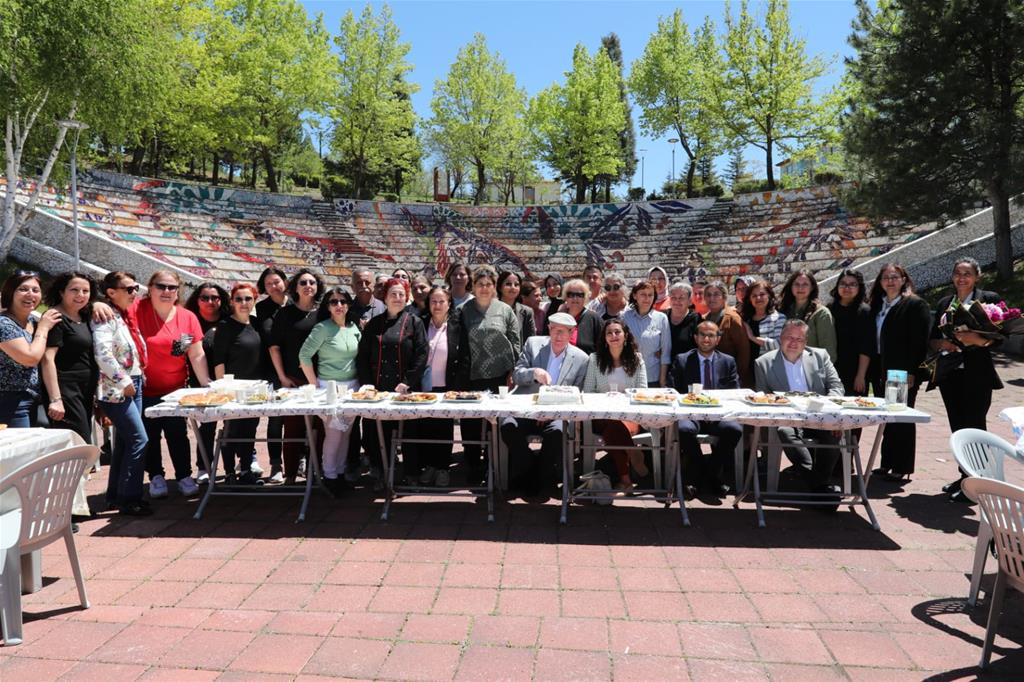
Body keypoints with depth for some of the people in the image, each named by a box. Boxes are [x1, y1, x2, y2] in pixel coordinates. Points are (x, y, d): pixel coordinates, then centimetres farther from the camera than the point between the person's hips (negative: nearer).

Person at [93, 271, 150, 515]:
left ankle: (116, 496, 21)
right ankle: (129, 499, -3)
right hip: (116, 389, -9)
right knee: (139, 439, -11)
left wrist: (138, 380, 15)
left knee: (124, 442, 12)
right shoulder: (106, 317, -12)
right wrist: (124, 381, -19)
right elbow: (103, 354, -23)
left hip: (134, 385, 9)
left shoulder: (126, 316, 15)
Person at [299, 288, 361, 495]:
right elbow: (304, 355, -12)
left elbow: (360, 355, 15)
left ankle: (341, 473, 22)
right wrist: (315, 385, -11)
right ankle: (330, 476, 11)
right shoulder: (322, 328, -10)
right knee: (334, 432, -3)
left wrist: (358, 384, 6)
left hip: (352, 386, 5)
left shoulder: (354, 328, 6)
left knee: (346, 432, 9)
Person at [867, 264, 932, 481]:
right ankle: (888, 463, 21)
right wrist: (873, 370, 8)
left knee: (902, 420, 0)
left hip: (903, 373, -6)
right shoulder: (878, 305, 13)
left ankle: (902, 468, 8)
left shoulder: (916, 305, -6)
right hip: (880, 371, 6)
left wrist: (911, 371, -17)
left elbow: (919, 341, -12)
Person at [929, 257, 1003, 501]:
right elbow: (933, 339, 14)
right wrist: (943, 343, -7)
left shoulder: (988, 299, 0)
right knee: (957, 427, 10)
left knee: (974, 426, -3)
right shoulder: (944, 303, 14)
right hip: (949, 373, 5)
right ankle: (964, 477, 20)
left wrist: (978, 339, -23)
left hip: (976, 374, -5)